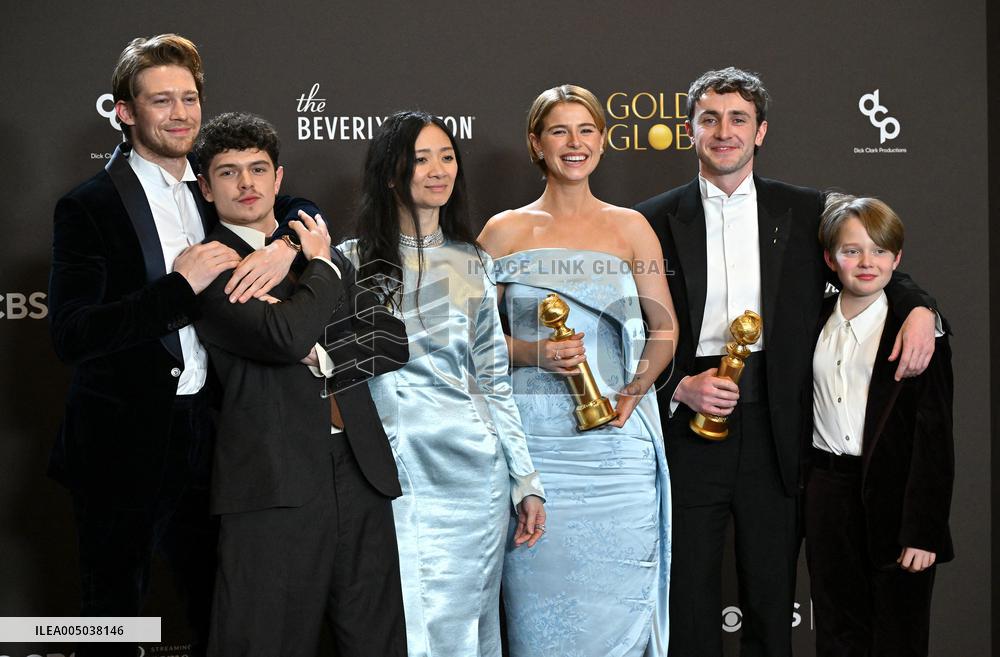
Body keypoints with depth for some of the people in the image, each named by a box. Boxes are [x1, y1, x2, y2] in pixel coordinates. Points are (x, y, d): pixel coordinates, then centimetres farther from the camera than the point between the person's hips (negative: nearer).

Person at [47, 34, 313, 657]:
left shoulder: (217, 191, 7)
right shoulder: (89, 207, -9)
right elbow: (71, 335, -18)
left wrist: (285, 247, -11)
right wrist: (181, 286, -23)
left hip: (205, 436, 5)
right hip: (122, 448, -5)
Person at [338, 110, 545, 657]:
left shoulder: (472, 263, 11)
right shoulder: (355, 261, 2)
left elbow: (495, 380, 12)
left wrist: (526, 482, 10)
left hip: (475, 471, 3)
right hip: (398, 479, -3)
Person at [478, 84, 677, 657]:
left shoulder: (631, 228, 10)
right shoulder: (505, 231, 7)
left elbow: (665, 328, 11)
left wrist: (635, 389, -6)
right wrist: (532, 354, -11)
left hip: (617, 437, 1)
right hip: (535, 441, 0)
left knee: (615, 599, -1)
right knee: (541, 598, 0)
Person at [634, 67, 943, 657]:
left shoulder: (804, 211, 6)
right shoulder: (656, 221, 3)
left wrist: (919, 308, -4)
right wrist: (679, 388, -13)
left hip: (774, 431, 1)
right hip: (686, 426, -1)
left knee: (773, 598, 10)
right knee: (690, 603, 7)